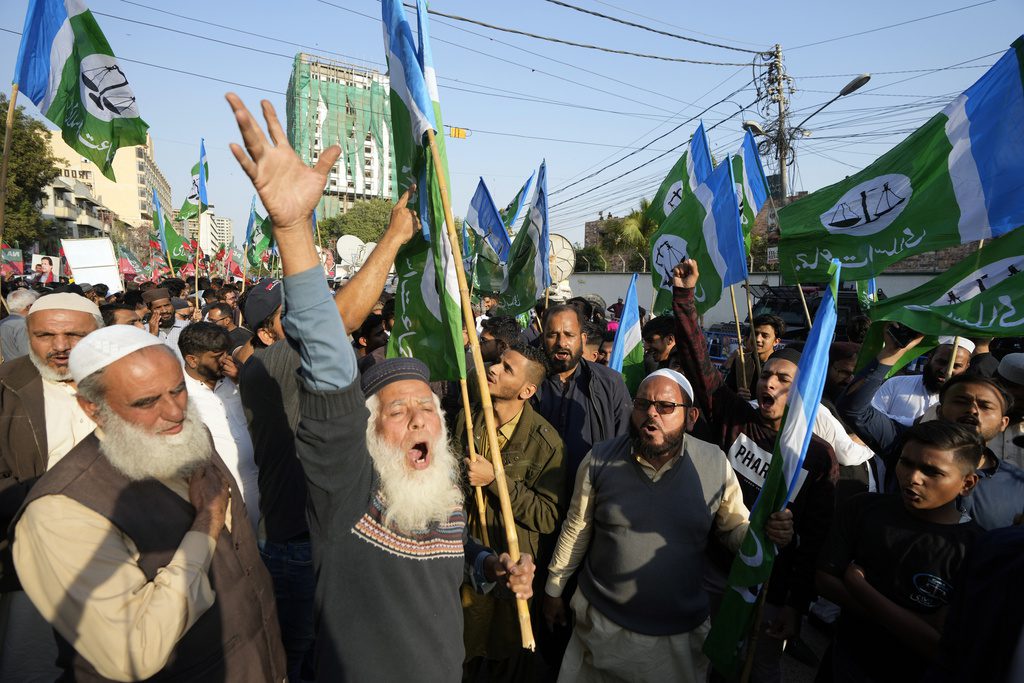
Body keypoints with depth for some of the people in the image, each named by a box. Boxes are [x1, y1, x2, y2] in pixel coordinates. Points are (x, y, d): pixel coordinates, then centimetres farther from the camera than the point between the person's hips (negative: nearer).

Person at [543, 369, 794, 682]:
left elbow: (736, 528, 2)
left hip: (681, 633, 0)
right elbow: (576, 529, 1)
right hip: (602, 623, 1)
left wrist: (767, 533, -19)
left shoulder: (715, 463, -10)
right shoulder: (600, 459, -10)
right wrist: (554, 589, 8)